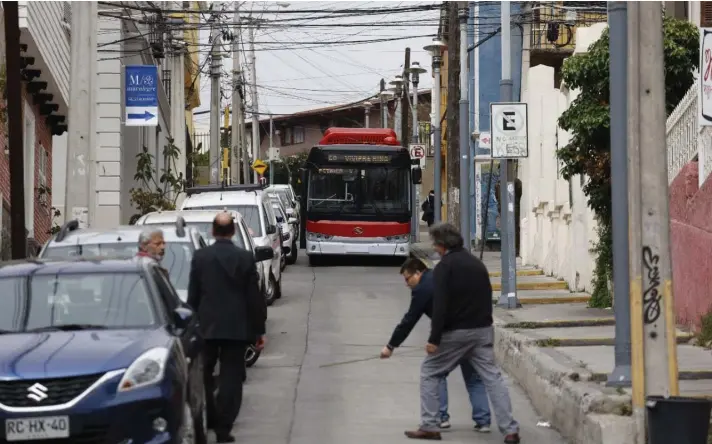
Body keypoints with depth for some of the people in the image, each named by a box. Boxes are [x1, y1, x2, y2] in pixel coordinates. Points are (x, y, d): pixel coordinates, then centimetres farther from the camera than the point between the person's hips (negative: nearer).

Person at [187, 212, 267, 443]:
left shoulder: (200, 257, -4)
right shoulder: (245, 258, -5)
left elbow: (192, 295, 0)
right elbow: (254, 297, -3)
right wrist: (259, 330, 4)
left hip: (206, 326, 1)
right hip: (237, 327, -1)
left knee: (204, 376, 17)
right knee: (230, 378, 2)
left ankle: (207, 419, 24)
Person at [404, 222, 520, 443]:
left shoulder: (445, 266, -9)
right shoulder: (477, 264, 14)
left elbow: (440, 305, -17)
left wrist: (434, 339, -17)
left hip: (455, 333, -6)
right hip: (482, 330, 6)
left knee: (429, 372, 10)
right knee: (492, 377, 2)